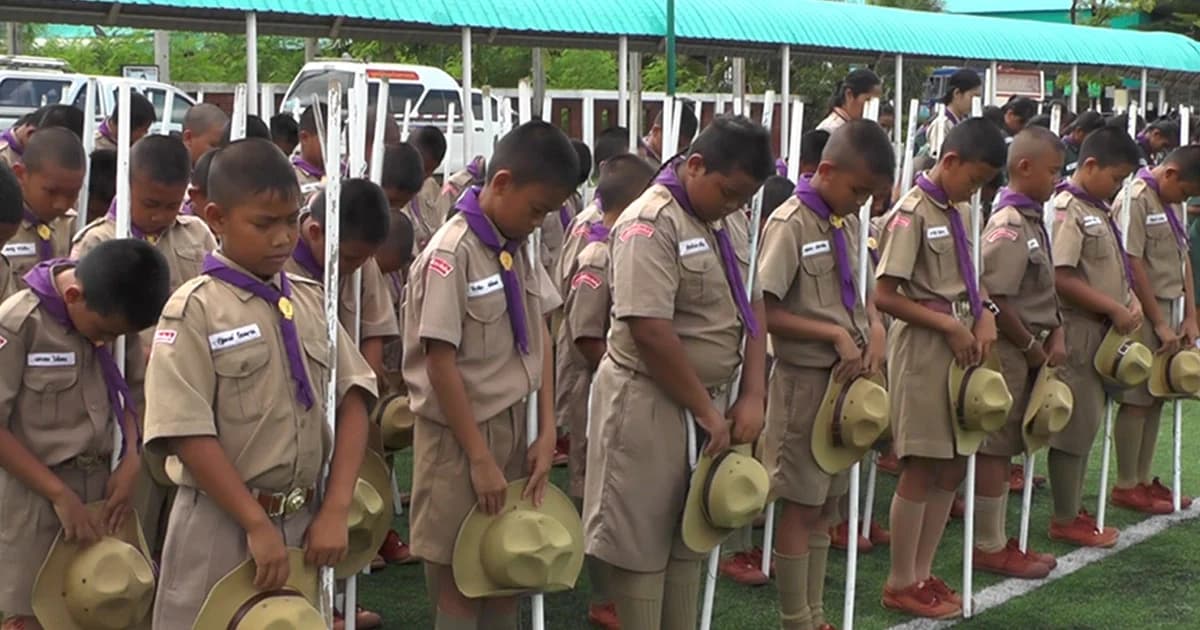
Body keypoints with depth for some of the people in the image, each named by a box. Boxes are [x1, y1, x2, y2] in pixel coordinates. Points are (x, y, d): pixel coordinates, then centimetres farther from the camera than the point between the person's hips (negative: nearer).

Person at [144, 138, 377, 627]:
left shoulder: (311, 301, 6)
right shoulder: (195, 310, -11)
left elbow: (352, 401, 4)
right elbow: (189, 434, -16)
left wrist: (336, 508, -6)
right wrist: (257, 524, -17)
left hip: (303, 520, 5)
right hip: (223, 523, -5)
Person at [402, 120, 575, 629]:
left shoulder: (517, 247, 4)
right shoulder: (452, 253, -19)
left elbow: (540, 335, 7)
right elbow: (440, 363, -19)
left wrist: (547, 431, 0)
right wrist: (480, 458, -16)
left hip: (513, 427, 7)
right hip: (460, 433, -7)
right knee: (459, 579, 3)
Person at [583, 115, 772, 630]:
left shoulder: (733, 221, 7)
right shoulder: (651, 224, -18)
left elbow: (753, 308, 9)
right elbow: (651, 332, -23)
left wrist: (752, 395, -1)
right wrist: (706, 411, -15)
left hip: (709, 397, 8)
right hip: (651, 403, -8)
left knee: (691, 538, 17)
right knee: (642, 544, 3)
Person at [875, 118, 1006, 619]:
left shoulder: (960, 211, 11)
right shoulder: (912, 213, -14)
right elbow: (885, 296, -18)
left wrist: (984, 313, 1)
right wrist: (949, 325, -17)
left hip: (961, 344, 8)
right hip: (924, 347, -8)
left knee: (952, 466, 12)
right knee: (921, 468, -1)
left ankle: (921, 573, 24)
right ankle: (901, 585, 10)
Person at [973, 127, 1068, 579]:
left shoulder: (1033, 221, 11)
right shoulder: (1009, 225, -18)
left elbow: (1045, 288, 18)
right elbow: (995, 299, -23)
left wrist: (1057, 334, 3)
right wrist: (1033, 347, -13)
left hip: (1026, 353, 9)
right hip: (1007, 351, -9)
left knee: (1005, 448, 15)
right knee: (994, 448, -1)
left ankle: (997, 539, 24)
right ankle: (988, 548, 8)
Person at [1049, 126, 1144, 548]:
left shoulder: (1098, 211, 14)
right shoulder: (1067, 210, -15)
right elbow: (1062, 278, -23)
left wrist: (1130, 298, 4)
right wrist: (1114, 309, -19)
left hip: (1102, 331, 9)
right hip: (1077, 331, -9)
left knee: (1088, 421, 15)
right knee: (1076, 423, -2)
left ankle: (1073, 508, 25)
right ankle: (1064, 520, 8)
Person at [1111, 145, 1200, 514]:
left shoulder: (1169, 203, 13)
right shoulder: (1135, 200, -15)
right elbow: (1133, 266, -17)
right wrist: (1159, 323, -14)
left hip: (1168, 309, 9)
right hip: (1143, 315, -9)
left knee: (1157, 397, 12)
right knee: (1137, 399, -2)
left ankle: (1144, 479, 21)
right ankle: (1126, 486, 6)